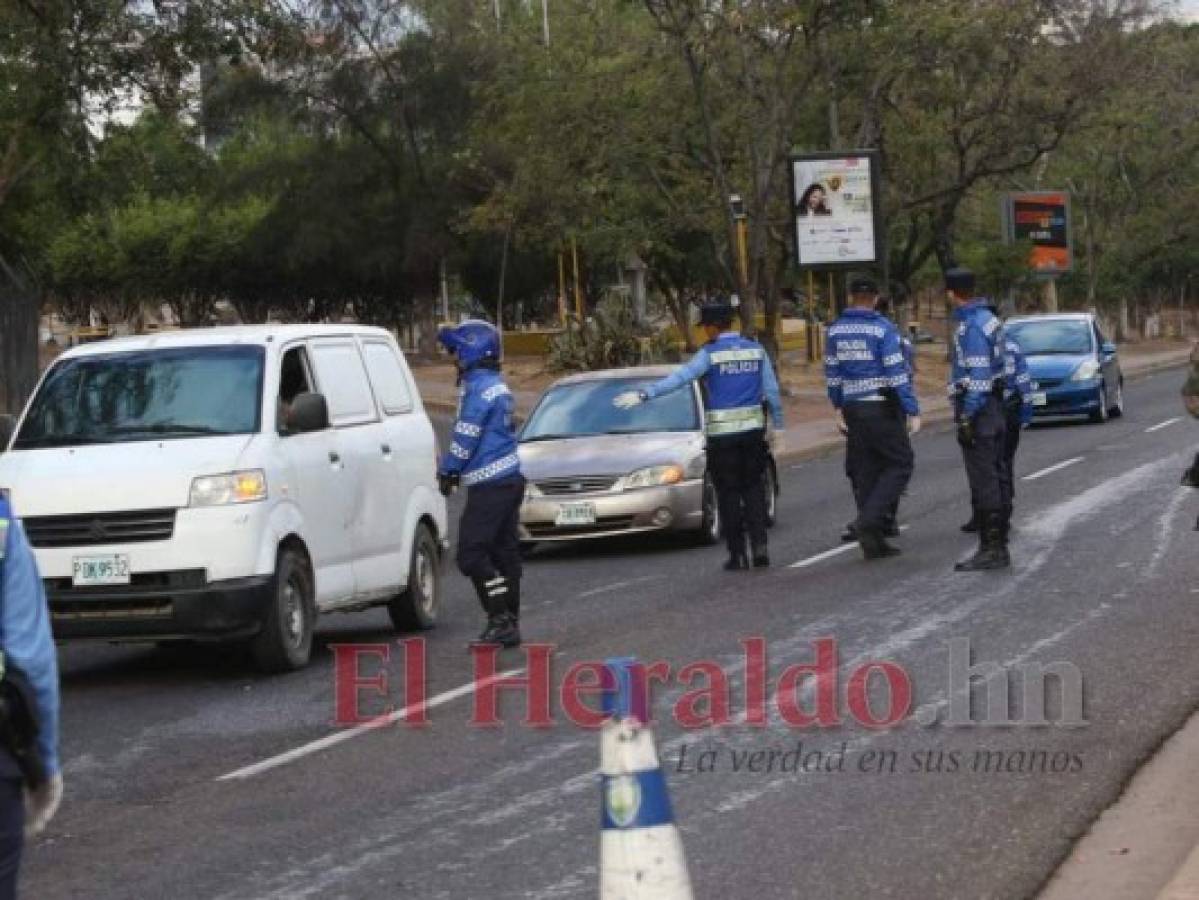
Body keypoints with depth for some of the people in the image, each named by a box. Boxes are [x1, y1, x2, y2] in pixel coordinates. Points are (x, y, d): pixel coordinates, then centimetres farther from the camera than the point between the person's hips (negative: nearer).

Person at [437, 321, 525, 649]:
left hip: (489, 485, -10)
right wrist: (453, 470, 20)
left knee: (472, 554, -9)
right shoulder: (498, 385, 15)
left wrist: (448, 471, -2)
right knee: (504, 553, 11)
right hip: (510, 479, 10)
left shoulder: (479, 388, -15)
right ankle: (509, 625, 15)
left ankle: (500, 620, -12)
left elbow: (466, 437, -16)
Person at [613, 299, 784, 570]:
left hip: (722, 434, -4)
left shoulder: (710, 354, -10)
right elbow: (772, 391, 7)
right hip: (753, 428, 4)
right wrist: (778, 424, 17)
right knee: (753, 489, 12)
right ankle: (760, 546, 1)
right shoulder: (756, 350, 4)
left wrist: (644, 394, -21)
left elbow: (679, 378, -18)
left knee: (728, 494, 3)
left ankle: (738, 554, 2)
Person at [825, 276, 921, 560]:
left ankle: (873, 542, 10)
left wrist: (838, 408, 22)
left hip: (852, 409, 6)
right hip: (882, 408, -6)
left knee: (864, 472, 9)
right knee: (900, 464, 4)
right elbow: (898, 373, -14)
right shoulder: (883, 329, -11)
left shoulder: (836, 330, 6)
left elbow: (831, 372, 12)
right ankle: (869, 520, -14)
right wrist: (913, 411, -12)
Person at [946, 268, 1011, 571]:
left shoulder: (973, 325, -17)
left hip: (977, 410, -10)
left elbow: (978, 376, -21)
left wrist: (967, 417, -21)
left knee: (984, 482, -8)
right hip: (994, 409, 10)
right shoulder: (986, 318, 14)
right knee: (993, 480, 12)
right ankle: (997, 547, 17)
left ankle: (991, 548, -7)